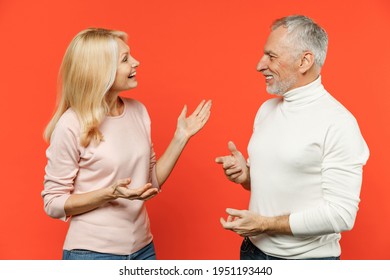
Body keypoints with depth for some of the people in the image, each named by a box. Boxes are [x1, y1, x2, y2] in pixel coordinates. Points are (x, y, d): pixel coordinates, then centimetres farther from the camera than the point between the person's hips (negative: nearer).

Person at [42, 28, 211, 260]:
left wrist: (181, 137, -1)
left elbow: (152, 182, 7)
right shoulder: (71, 125, -16)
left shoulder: (138, 111, 1)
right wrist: (110, 193, -24)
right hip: (92, 253, -5)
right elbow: (53, 203, -11)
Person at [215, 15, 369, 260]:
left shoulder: (338, 123, -18)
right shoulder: (266, 109, 3)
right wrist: (245, 174, -7)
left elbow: (341, 215, -20)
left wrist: (265, 224, -18)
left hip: (307, 258, -6)